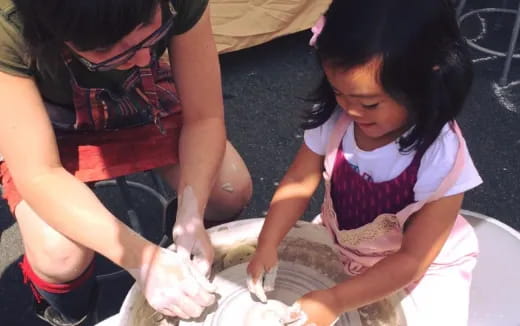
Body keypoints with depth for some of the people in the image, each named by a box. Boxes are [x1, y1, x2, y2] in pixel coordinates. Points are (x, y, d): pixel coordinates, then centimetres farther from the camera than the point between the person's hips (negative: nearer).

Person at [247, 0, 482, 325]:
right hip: (340, 244, 4)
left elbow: (412, 259, -29)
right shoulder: (333, 118, -22)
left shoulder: (441, 159, -33)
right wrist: (267, 245, -24)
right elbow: (298, 183, -11)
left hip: (421, 267, -3)